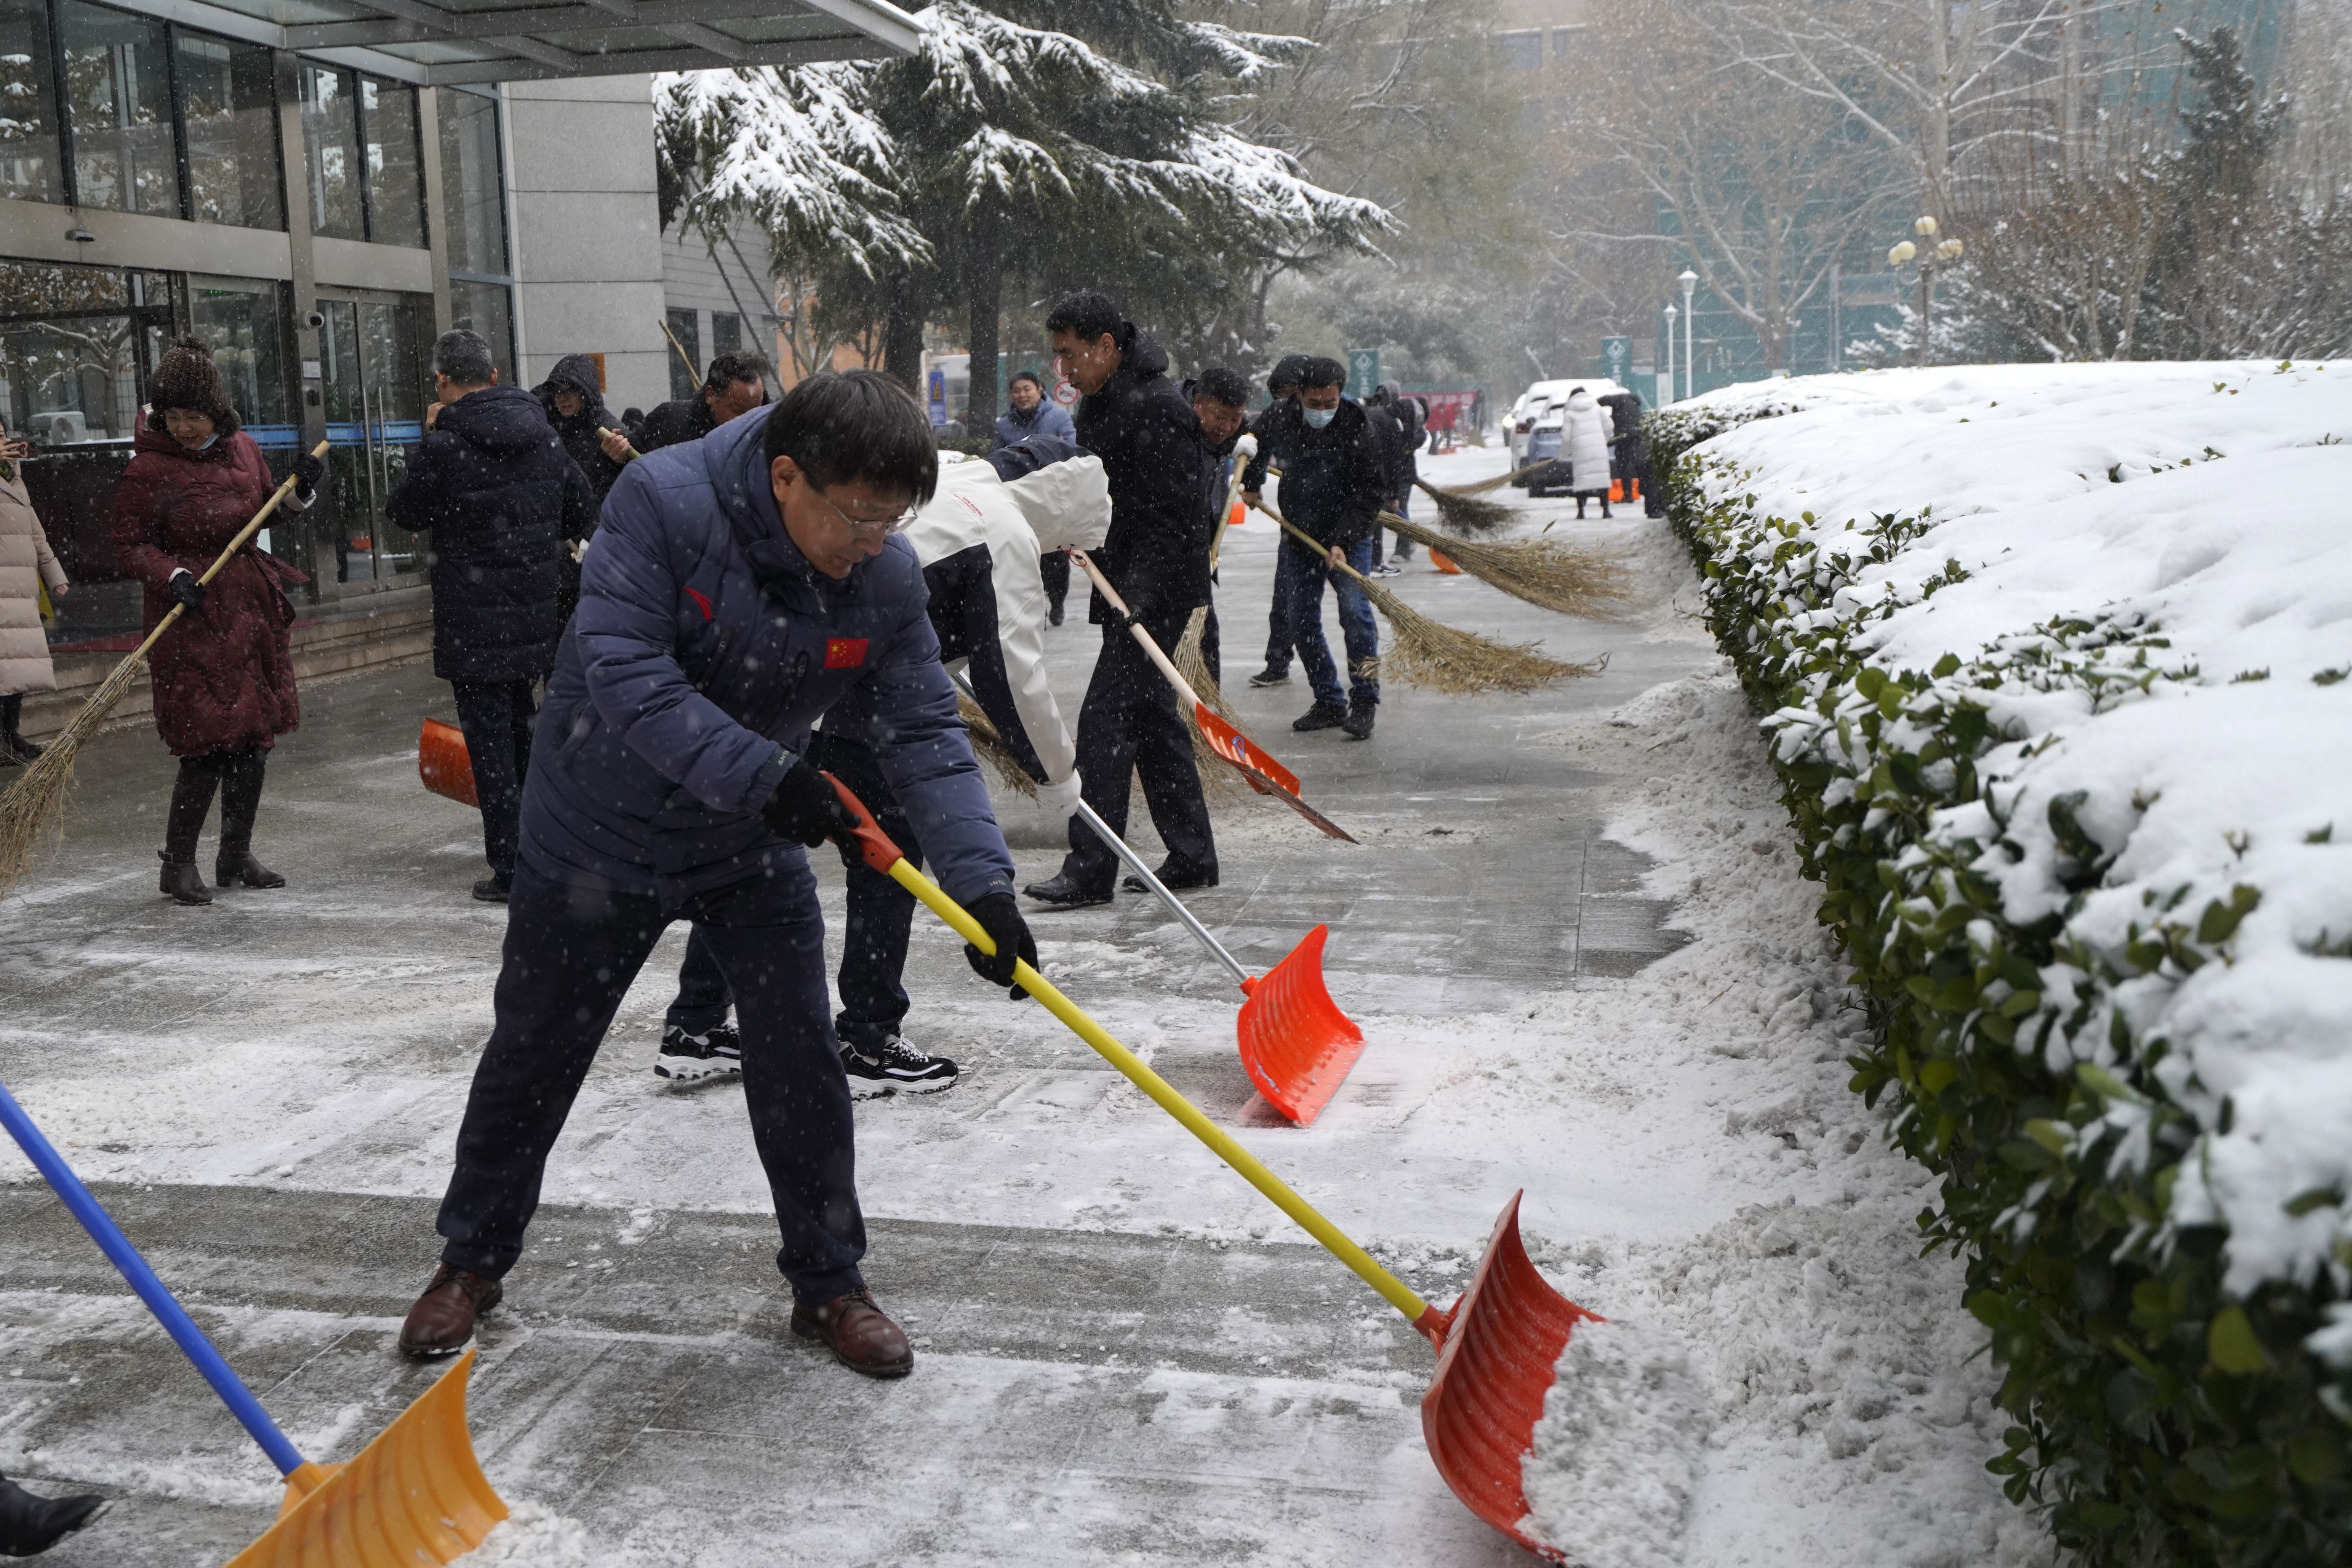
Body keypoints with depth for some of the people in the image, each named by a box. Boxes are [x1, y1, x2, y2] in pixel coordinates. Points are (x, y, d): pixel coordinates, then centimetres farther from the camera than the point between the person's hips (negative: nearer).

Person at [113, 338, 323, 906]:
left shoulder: (241, 448, 7)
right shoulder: (149, 469, -10)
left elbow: (267, 510, 21)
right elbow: (131, 545, -7)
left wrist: (300, 491, 2)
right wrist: (173, 576, -24)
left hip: (252, 604, 6)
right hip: (193, 614, -6)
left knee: (255, 737, 11)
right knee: (210, 742, -9)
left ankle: (236, 857, 25)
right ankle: (178, 865, 5)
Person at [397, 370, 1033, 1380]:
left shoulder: (887, 580, -15)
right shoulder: (662, 501, -27)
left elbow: (926, 735, -16)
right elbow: (624, 673, -32)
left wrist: (981, 884, -28)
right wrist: (762, 775, -40)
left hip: (757, 850, 3)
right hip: (600, 834, -2)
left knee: (799, 1060, 0)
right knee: (533, 1054, 11)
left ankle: (827, 1283, 19)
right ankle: (473, 1261, 33)